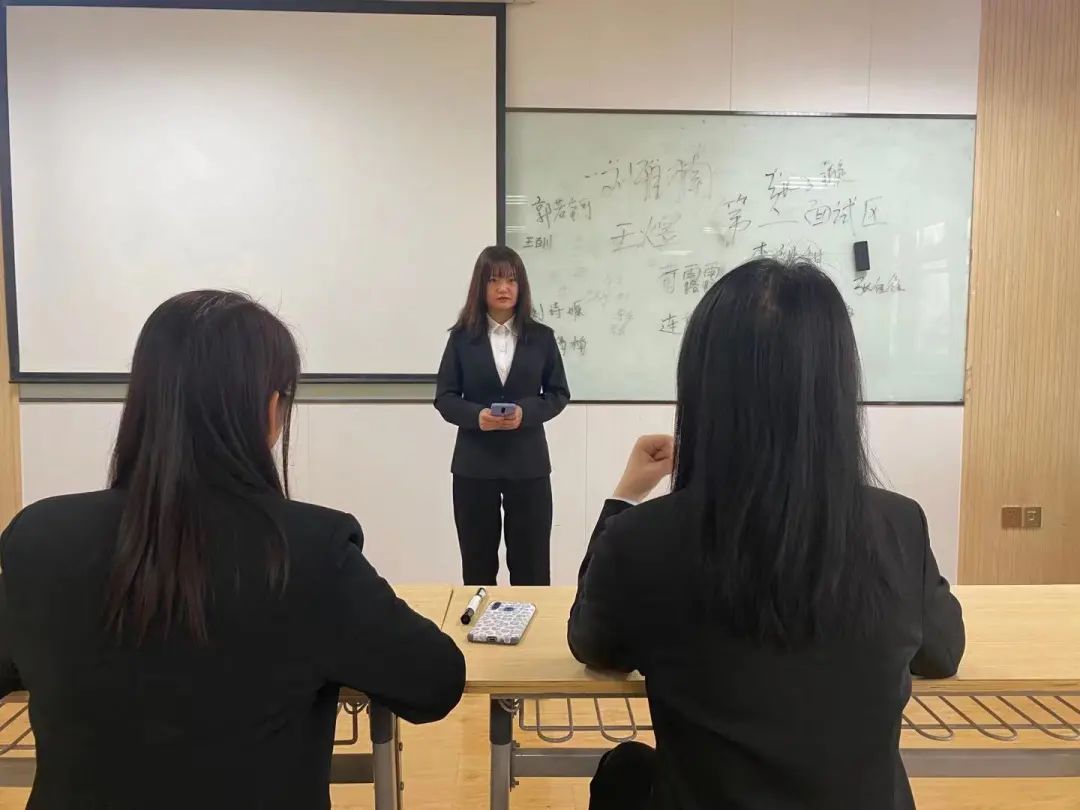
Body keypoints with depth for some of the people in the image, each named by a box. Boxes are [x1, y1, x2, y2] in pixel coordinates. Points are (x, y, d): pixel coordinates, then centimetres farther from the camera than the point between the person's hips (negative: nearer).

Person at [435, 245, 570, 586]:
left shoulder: (541, 337, 3)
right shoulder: (462, 337, 1)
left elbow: (559, 393, 4)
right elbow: (444, 397, 0)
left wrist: (526, 412, -15)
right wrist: (476, 415, -19)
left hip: (528, 464, 0)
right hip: (475, 465, 0)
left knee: (531, 566, 7)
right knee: (477, 566, 10)